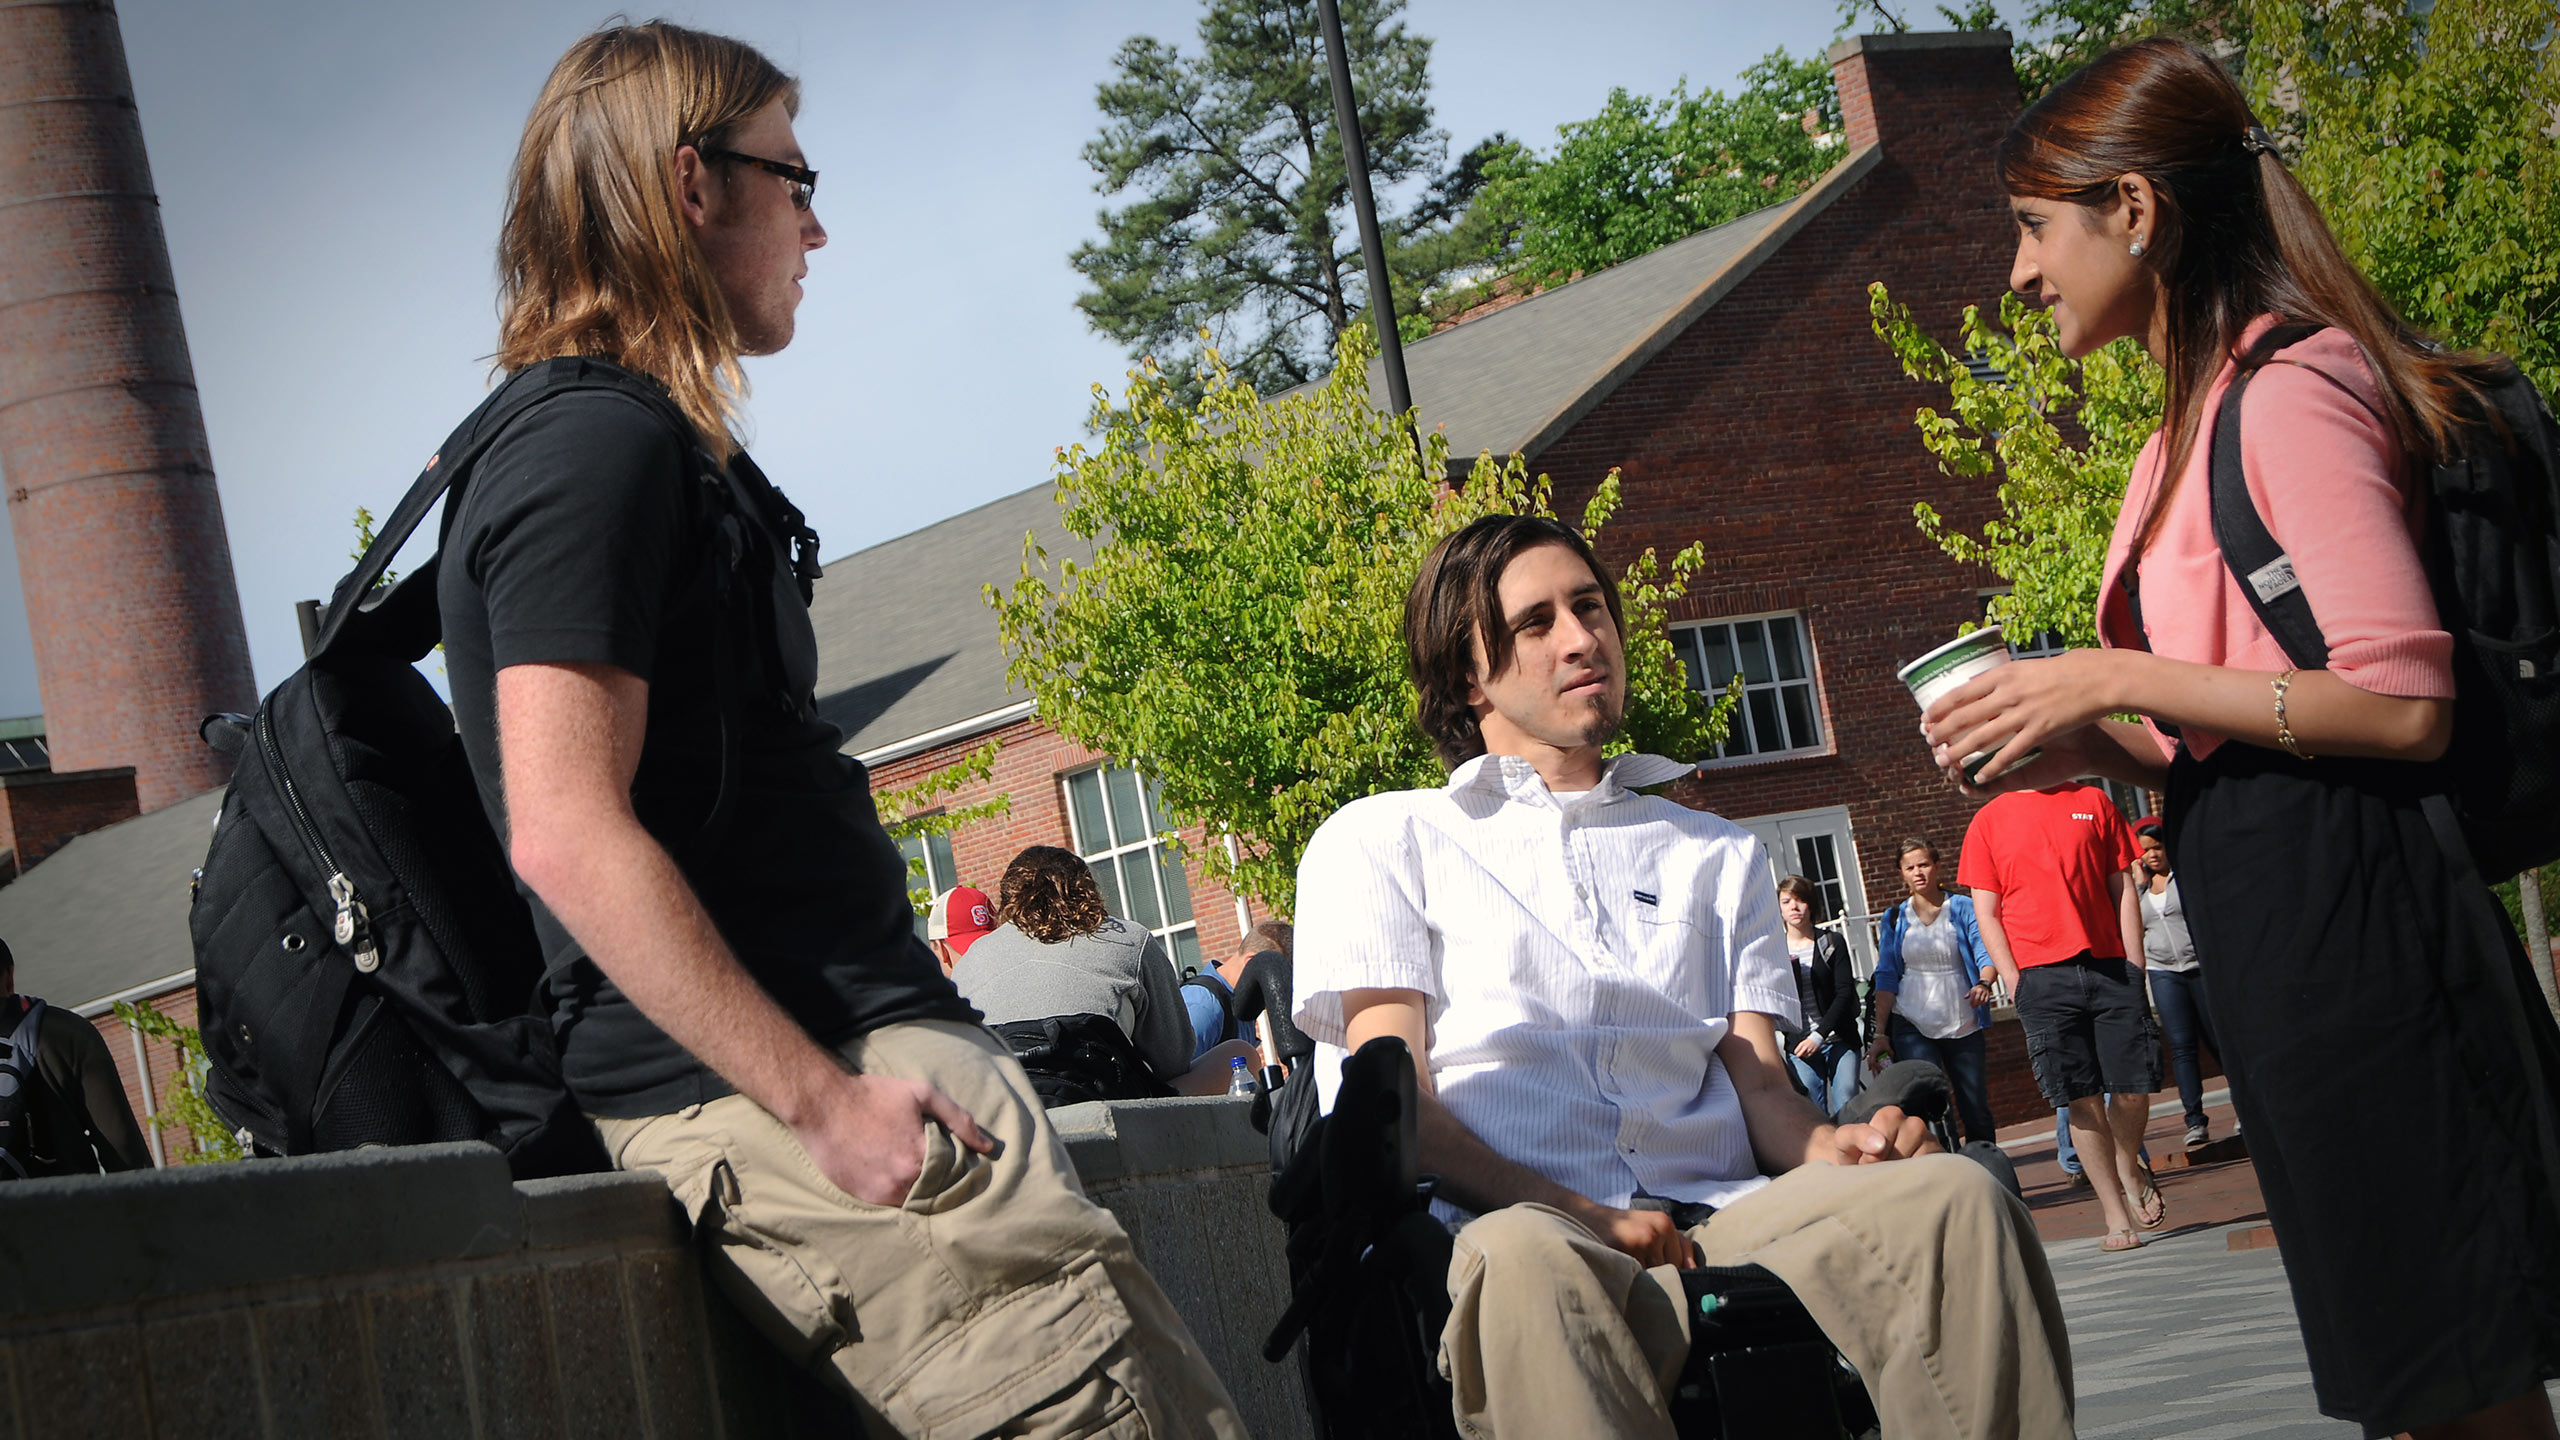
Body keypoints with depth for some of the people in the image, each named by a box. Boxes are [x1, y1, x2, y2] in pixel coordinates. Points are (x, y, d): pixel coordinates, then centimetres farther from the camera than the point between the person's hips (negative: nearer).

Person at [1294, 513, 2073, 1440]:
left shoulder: (1716, 856, 31)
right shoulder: (1381, 841, 18)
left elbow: (1758, 1081, 19)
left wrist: (1829, 1148, -8)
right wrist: (1577, 1213, -15)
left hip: (1715, 1219, 4)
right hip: (1508, 1223, -3)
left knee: (1955, 1196, -28)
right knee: (1524, 1258, -42)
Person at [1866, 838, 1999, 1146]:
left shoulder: (1963, 908, 5)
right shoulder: (1895, 918, 10)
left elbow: (1985, 954, -5)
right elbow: (1886, 977, 8)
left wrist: (1983, 984, -28)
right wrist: (1880, 1034, 1)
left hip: (1963, 1025, 0)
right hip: (1913, 1027, 0)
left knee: (1977, 1111, -1)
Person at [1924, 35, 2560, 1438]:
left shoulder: (2290, 387, -10)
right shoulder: (2198, 426, 20)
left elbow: (2401, 701, -19)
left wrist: (2113, 683, -14)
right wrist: (2097, 749, 6)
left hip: (2342, 909, -10)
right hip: (2270, 923, 10)